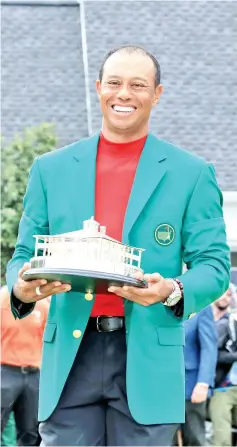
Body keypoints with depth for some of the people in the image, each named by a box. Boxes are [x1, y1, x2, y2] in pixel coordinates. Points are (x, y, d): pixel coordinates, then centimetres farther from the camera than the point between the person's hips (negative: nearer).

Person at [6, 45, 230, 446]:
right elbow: (24, 255, 13)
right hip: (70, 361, 2)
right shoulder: (51, 169, 12)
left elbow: (214, 265, 2)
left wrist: (174, 292, -19)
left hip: (148, 364, -2)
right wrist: (21, 287, -11)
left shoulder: (191, 174, 5)